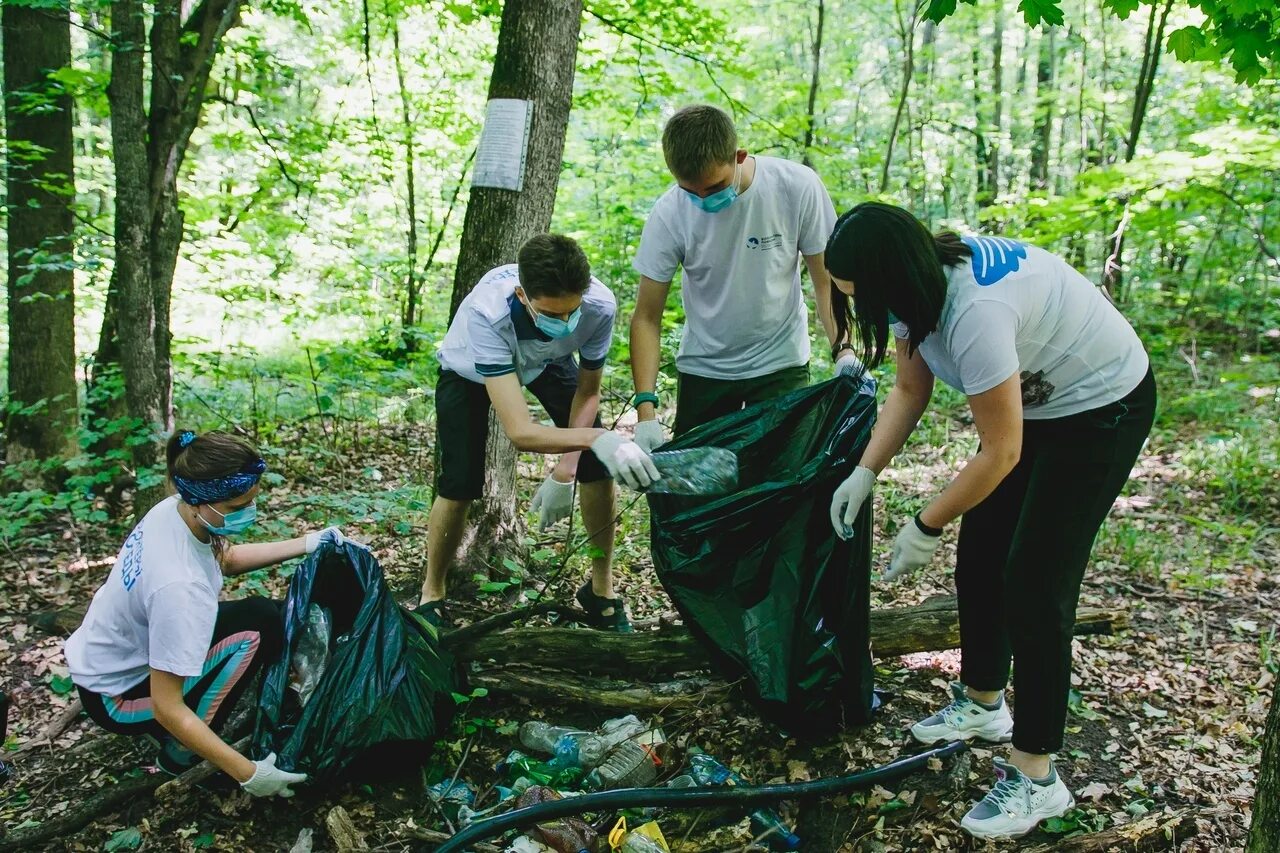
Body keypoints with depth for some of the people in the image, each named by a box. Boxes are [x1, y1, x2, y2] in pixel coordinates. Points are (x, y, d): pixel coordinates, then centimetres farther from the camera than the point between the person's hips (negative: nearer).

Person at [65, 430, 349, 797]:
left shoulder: (173, 509, -15)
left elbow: (227, 558, 9)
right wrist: (249, 774, -28)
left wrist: (307, 544, 0)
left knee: (266, 614, 5)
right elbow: (167, 710, -33)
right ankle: (180, 758, -5)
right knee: (253, 632, -20)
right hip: (117, 696, -8)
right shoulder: (178, 586, -38)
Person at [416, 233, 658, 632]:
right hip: (469, 371, -3)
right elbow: (519, 432, -50)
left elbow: (587, 392, -17)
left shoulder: (599, 305, -36)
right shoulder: (487, 313, -46)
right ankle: (431, 596, 13)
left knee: (598, 465, -11)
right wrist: (597, 438, -65)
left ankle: (602, 589, 9)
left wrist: (565, 473, -21)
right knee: (460, 483, -13)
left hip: (545, 361, 3)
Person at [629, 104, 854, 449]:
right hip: (702, 368, 1)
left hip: (781, 365, -1)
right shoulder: (669, 215, -17)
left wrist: (843, 349, -23)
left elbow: (826, 281, -6)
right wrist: (646, 410, -24)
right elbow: (646, 318, -13)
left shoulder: (798, 187, -18)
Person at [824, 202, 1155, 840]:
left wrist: (924, 528, -19)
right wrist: (864, 472, -9)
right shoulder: (919, 282, -12)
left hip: (1101, 408, -9)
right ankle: (981, 705, 32)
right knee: (979, 559, 11)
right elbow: (910, 390, 1)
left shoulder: (975, 312, -38)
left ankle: (1036, 779, 2)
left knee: (1032, 585, -10)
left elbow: (1000, 454, -29)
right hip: (1033, 399, 9)